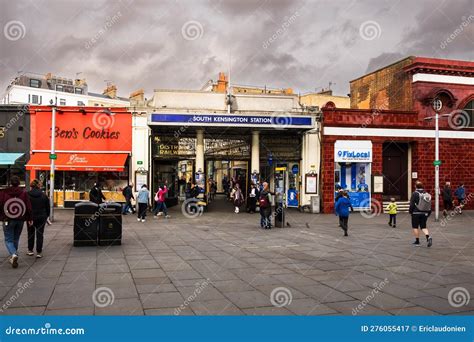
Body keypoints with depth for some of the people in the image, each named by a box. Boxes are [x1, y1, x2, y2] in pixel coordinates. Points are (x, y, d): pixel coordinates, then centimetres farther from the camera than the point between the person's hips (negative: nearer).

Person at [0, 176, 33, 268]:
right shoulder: (24, 193, -2)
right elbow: (29, 207, -1)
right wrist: (30, 219, 7)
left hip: (8, 220, -2)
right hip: (20, 220, 2)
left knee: (8, 240, 3)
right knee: (16, 239, 17)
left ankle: (14, 254, -21)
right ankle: (13, 257, 24)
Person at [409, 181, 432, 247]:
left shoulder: (415, 194, -10)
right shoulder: (427, 194, 7)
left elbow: (412, 204, -12)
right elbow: (430, 205, 9)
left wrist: (410, 211, 2)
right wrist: (428, 213, 15)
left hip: (416, 213, -5)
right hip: (425, 213, 5)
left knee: (415, 227, 6)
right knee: (423, 227, 11)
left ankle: (417, 241, 8)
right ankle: (428, 237, -13)